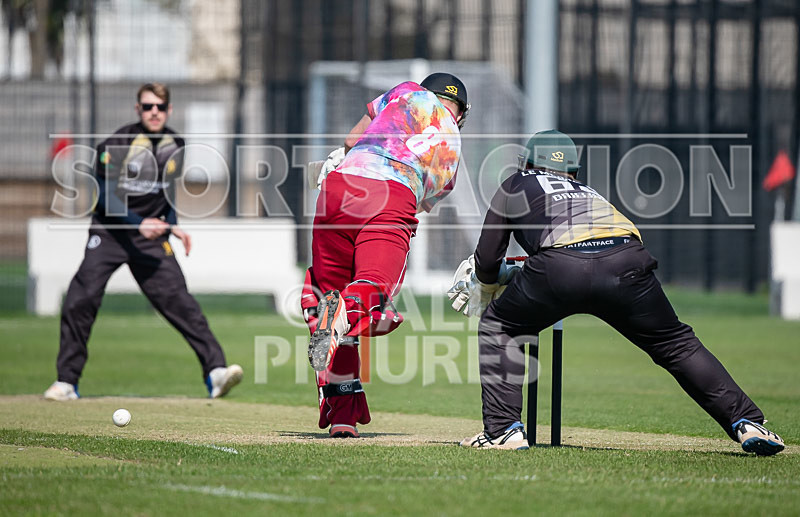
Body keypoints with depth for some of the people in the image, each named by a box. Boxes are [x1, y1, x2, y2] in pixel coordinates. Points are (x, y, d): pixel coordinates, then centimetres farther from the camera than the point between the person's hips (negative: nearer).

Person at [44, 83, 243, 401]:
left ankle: (215, 371, -16)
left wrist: (172, 226, 6)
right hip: (110, 232, -3)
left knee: (178, 300, -12)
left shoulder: (175, 146, 4)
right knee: (80, 300, -13)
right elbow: (106, 195, -17)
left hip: (151, 237, 3)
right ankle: (67, 382, -2)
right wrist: (139, 223, -28)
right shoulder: (117, 144, -13)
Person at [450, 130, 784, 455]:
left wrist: (484, 290, 51)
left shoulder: (517, 184, 32)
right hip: (627, 263, 3)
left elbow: (487, 259, 28)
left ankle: (504, 430, 10)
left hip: (559, 265, -3)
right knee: (677, 344, 17)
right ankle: (747, 424, 6)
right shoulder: (587, 192, 42)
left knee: (498, 326, 21)